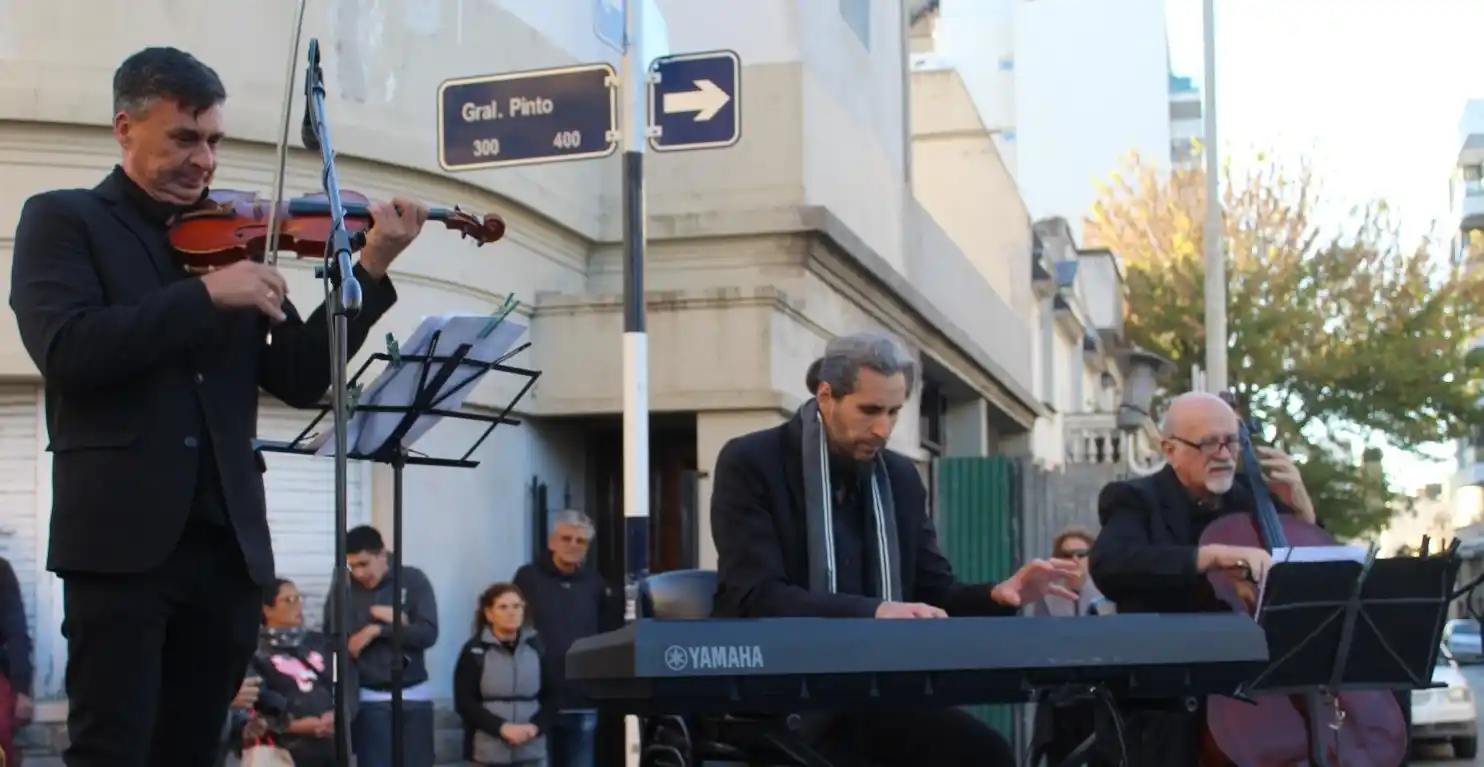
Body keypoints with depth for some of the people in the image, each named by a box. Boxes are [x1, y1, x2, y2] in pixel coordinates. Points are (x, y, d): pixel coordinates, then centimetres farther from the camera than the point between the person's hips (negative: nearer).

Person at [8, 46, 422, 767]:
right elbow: (67, 350, -13)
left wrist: (370, 271, -1)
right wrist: (206, 295, -14)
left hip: (227, 540, 5)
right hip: (122, 532, -4)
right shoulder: (62, 219, 5)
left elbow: (298, 380, 10)